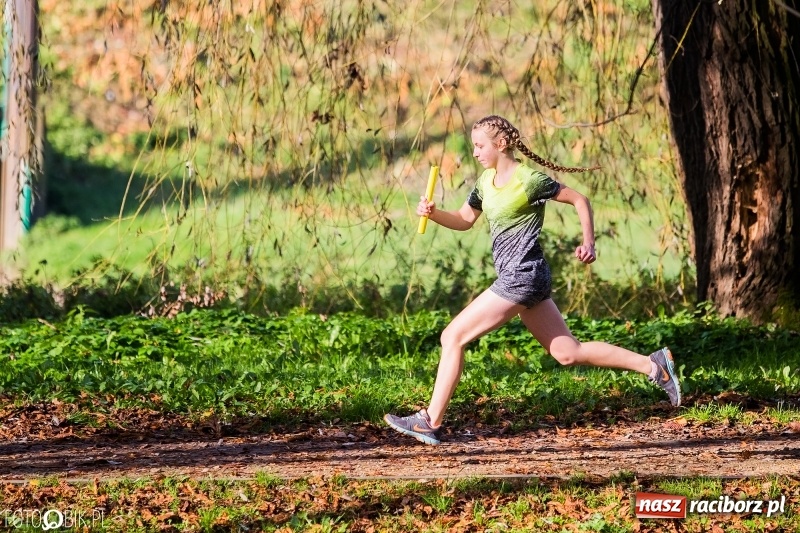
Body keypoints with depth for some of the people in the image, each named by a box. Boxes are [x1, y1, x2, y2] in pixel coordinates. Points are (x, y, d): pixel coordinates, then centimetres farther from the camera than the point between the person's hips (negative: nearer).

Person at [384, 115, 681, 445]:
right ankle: (653, 365, 12)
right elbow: (464, 221, 21)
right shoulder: (487, 181, 12)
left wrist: (588, 243, -10)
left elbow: (579, 200, -4)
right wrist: (433, 213, 3)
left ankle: (430, 422, -3)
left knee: (453, 336, -7)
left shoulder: (528, 180, -12)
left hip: (522, 276, -9)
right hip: (518, 278, 9)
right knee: (567, 352, 10)